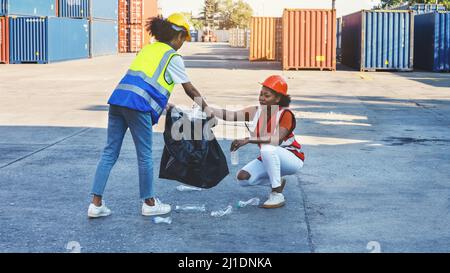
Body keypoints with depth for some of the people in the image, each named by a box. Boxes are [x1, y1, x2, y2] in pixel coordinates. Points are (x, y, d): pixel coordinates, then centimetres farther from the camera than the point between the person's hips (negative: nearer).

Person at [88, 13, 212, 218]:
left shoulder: (148, 49, 25)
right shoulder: (173, 57, 5)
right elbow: (189, 89, 12)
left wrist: (164, 105, 41)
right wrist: (204, 106, 27)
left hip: (118, 99, 7)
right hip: (138, 106, -7)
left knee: (110, 153, 8)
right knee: (144, 155, 7)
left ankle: (96, 203, 6)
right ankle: (149, 203, 20)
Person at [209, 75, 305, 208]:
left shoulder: (285, 114, -22)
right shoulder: (256, 112, -6)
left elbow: (277, 139, -39)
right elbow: (231, 115, -19)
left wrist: (249, 139, -46)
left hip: (292, 159, -7)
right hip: (269, 158, 7)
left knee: (267, 148, -36)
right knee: (243, 178, -10)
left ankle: (277, 195, -26)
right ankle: (276, 181, 14)